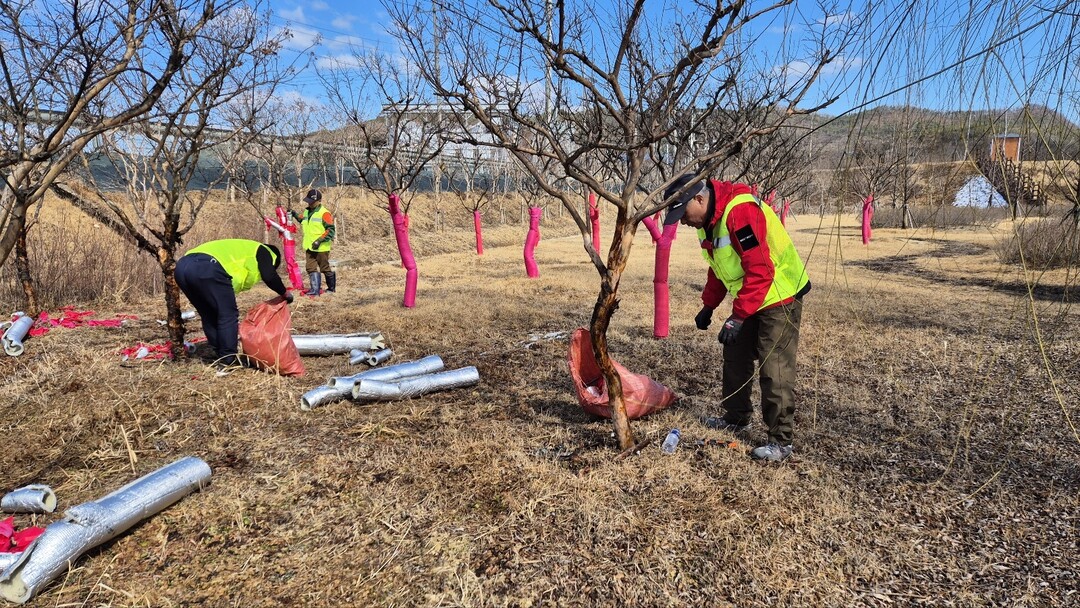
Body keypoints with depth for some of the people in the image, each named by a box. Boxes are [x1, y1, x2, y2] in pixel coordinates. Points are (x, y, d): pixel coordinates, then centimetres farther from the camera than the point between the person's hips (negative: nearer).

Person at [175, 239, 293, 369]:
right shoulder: (262, 251, 21)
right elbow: (269, 277, 0)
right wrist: (285, 293, 19)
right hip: (207, 268, -9)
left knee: (209, 316, 22)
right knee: (228, 315, 6)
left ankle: (222, 356, 29)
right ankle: (228, 361, 10)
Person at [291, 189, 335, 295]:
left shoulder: (324, 214, -14)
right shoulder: (306, 212, 11)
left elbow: (330, 230, -17)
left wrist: (319, 240, -22)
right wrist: (296, 215, 15)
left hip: (321, 248, -7)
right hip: (309, 247, 7)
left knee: (324, 268, 5)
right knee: (310, 268, 2)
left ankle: (332, 287, 22)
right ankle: (315, 289, 5)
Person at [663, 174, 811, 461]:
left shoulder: (740, 212, -28)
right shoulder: (709, 220, 4)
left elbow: (760, 271, -31)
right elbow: (719, 269, 16)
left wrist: (738, 317, -30)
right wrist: (708, 306, 10)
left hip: (779, 297, -10)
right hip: (748, 301, 10)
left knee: (774, 371, -8)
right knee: (735, 357, 17)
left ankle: (781, 440, 2)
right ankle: (736, 418, 33)